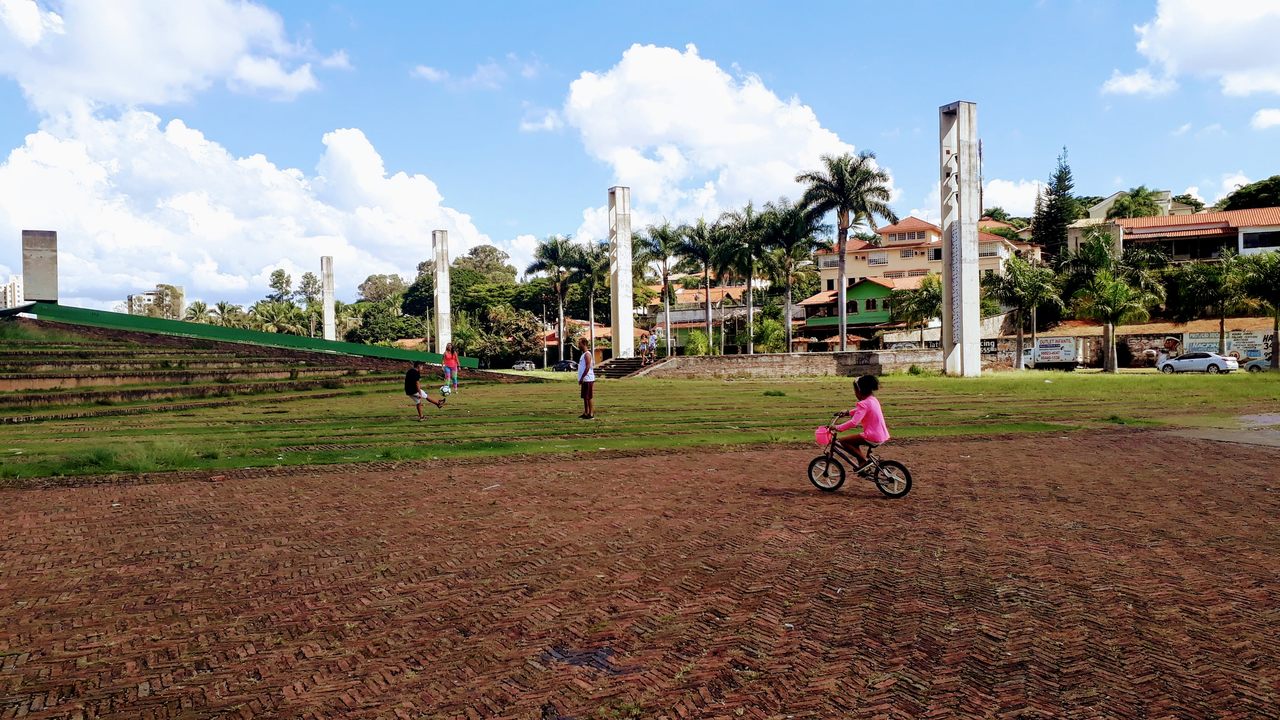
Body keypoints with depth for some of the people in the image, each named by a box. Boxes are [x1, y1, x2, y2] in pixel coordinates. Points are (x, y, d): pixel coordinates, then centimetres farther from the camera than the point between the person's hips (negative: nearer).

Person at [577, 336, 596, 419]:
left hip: (588, 379, -10)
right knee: (585, 397, 13)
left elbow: (588, 367, -21)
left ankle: (591, 414, -4)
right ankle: (586, 413, 19)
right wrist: (581, 378, 20)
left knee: (589, 397, -7)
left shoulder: (587, 354, -13)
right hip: (585, 380, 10)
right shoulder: (584, 354, 17)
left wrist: (581, 378, -20)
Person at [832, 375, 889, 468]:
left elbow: (853, 422, -27)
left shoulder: (864, 404, -17)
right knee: (854, 441, 27)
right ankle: (863, 464, 24)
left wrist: (837, 428, -23)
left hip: (873, 437, -9)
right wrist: (848, 413, 21)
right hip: (882, 435, 9)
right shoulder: (873, 400, 11)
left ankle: (863, 460, -5)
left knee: (843, 441, -6)